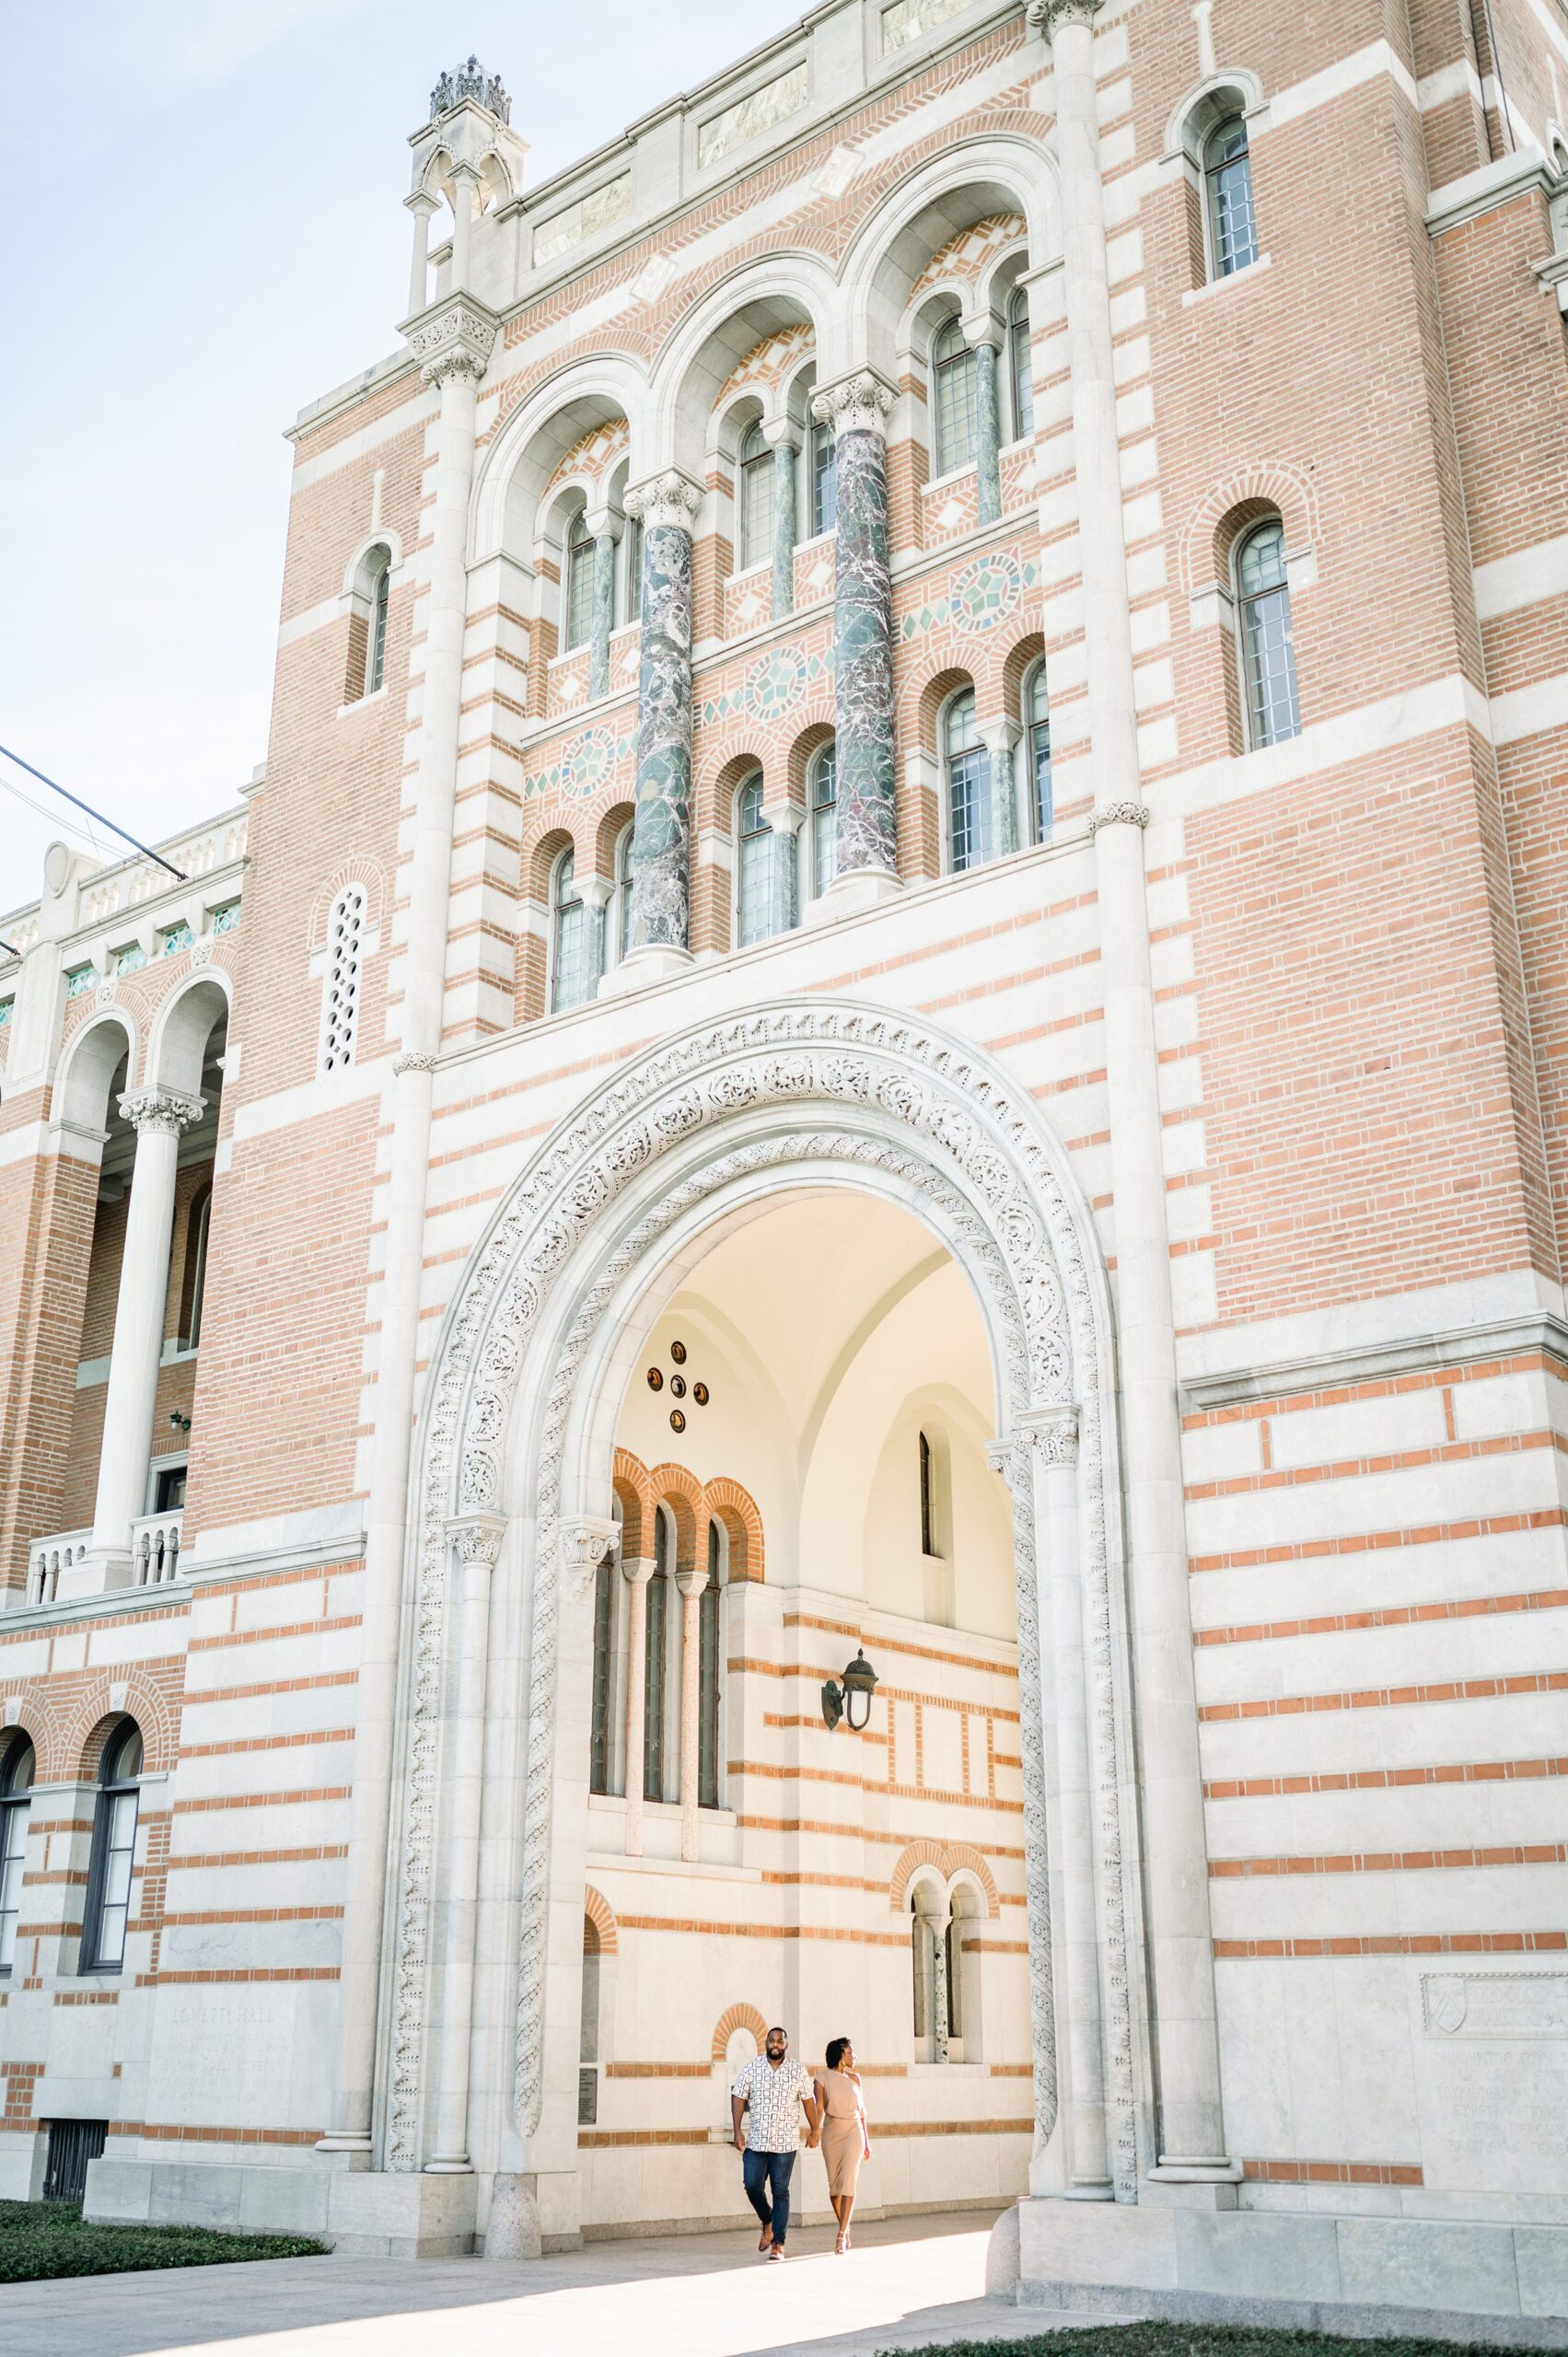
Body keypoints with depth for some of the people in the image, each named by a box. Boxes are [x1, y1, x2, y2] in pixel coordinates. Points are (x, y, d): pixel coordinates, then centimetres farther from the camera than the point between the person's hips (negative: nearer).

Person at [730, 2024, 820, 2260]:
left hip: (785, 2143, -1)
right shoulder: (752, 2067, 1)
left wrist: (814, 2132, 10)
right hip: (755, 2141, 1)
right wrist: (738, 2131, -4)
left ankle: (778, 2243, 3)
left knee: (780, 2191, -2)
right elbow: (738, 2097, 2)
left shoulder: (798, 2071, 1)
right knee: (752, 2186, -3)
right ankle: (768, 2223, 25)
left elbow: (808, 2101, 9)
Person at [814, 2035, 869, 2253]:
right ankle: (846, 2229, 25)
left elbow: (861, 2111, 15)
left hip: (853, 2132, 0)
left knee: (848, 2181, -14)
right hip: (831, 2133, 0)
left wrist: (866, 2141, 17)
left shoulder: (855, 2078, 9)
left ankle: (841, 2236, -16)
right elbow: (819, 2106, -10)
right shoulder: (823, 2077, 1)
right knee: (834, 2184, 5)